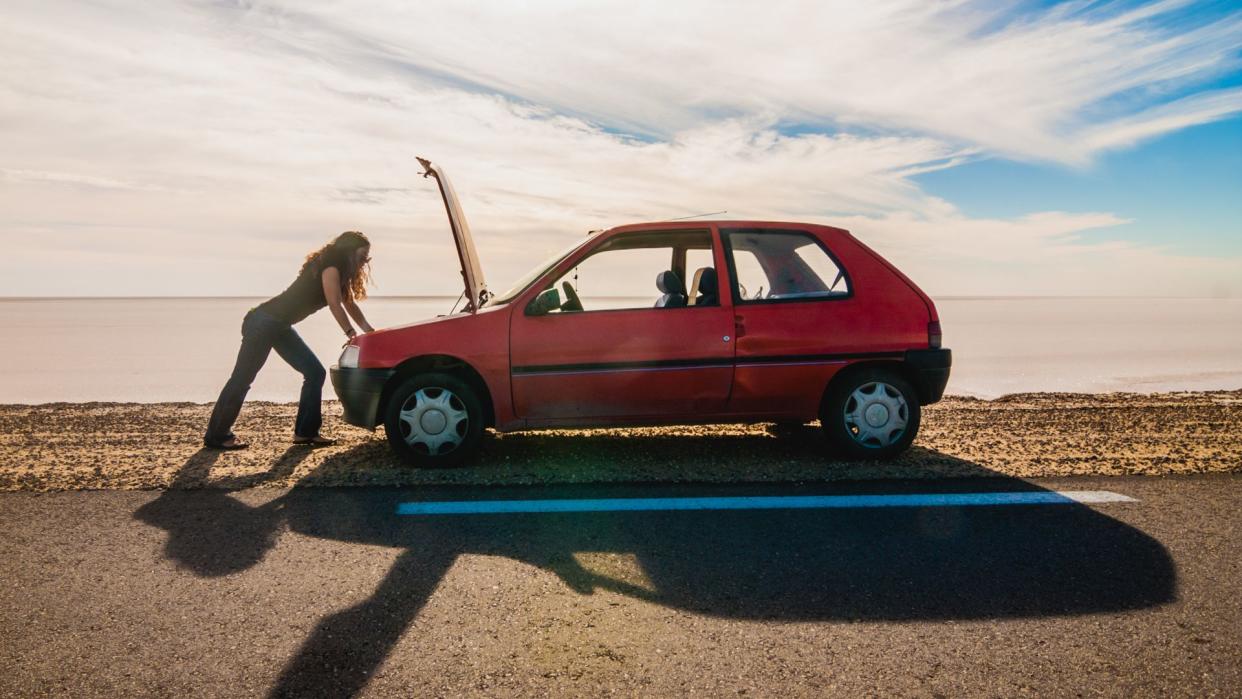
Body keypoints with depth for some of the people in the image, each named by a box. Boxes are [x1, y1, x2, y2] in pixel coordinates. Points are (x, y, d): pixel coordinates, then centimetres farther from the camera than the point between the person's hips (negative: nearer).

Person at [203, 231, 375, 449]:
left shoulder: (338, 272, 13)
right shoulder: (330, 268, -15)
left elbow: (349, 303, 18)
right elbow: (335, 305, -20)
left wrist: (369, 330, 9)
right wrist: (351, 334, -15)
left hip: (280, 327, 10)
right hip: (264, 322, -10)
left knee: (315, 373, 5)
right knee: (242, 379, -3)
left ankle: (305, 432, 9)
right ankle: (217, 435, 6)